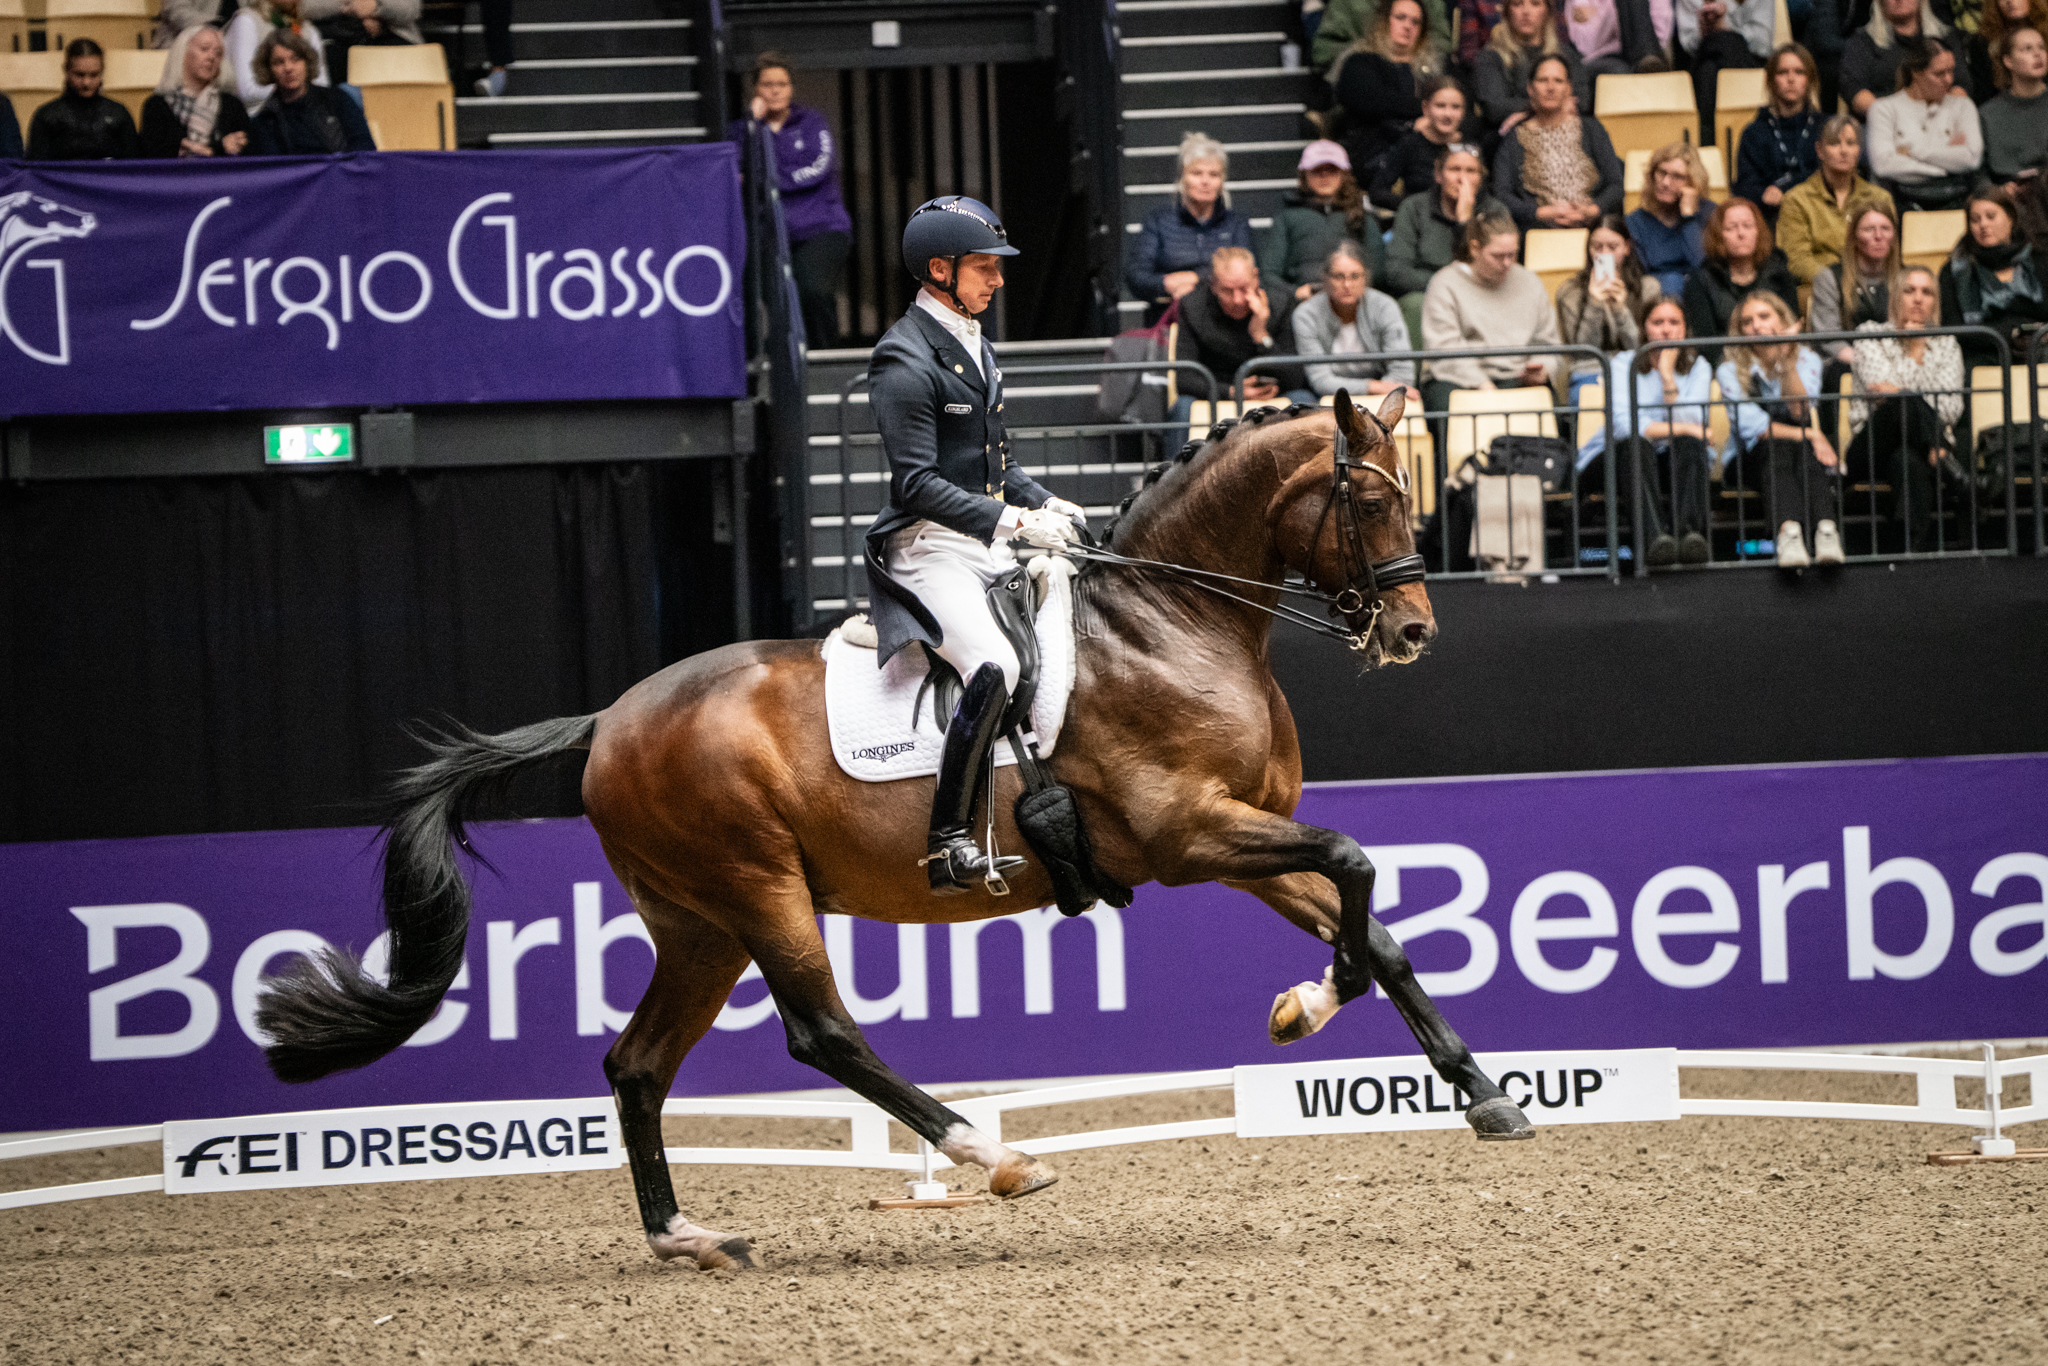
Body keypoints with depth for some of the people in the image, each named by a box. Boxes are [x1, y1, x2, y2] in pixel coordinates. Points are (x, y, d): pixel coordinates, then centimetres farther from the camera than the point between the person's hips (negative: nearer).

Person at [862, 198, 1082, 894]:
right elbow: (918, 483, -19)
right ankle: (948, 841, -27)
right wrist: (1011, 520, -23)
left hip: (987, 548, 10)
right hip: (926, 549, -10)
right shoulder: (905, 360, -12)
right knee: (995, 667, -31)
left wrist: (1046, 504, 7)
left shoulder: (975, 347, 17)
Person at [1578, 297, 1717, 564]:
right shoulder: (1623, 365, -2)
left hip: (1673, 462, 2)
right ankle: (1655, 536, -59)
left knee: (1690, 445, -31)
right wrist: (1683, 429, -17)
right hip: (1616, 459, -2)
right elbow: (1624, 425, -18)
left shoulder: (1698, 368, 6)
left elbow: (1691, 422, -11)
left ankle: (1690, 530, -55)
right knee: (1636, 445, -37)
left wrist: (1667, 376, -16)